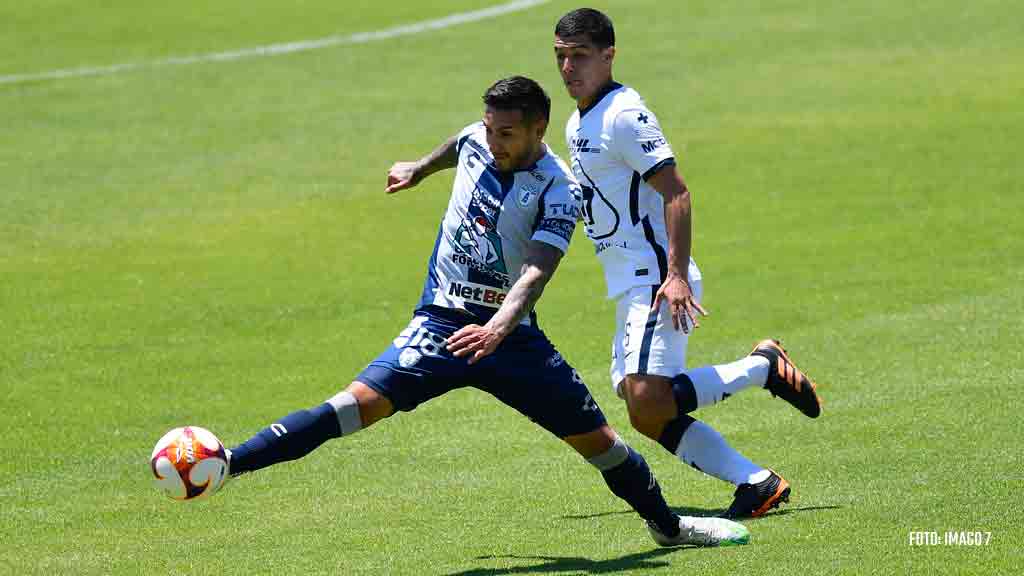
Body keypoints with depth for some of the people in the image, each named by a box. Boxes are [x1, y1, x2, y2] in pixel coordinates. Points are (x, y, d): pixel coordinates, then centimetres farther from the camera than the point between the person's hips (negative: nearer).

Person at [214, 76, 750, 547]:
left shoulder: (558, 192, -13)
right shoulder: (476, 141, -1)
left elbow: (534, 274, -27)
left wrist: (497, 329, -45)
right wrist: (420, 168, 47)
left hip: (511, 333, -1)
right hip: (442, 324, 1)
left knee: (595, 437, 4)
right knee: (363, 400, -22)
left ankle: (667, 525, 29)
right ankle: (224, 465, -30)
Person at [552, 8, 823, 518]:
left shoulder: (624, 114, -13)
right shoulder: (576, 126, 16)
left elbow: (675, 192, -19)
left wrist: (677, 275, -26)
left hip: (657, 281, -9)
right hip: (629, 289, 9)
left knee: (647, 403, -22)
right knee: (650, 415, 3)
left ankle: (764, 366, -5)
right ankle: (758, 483, 6)